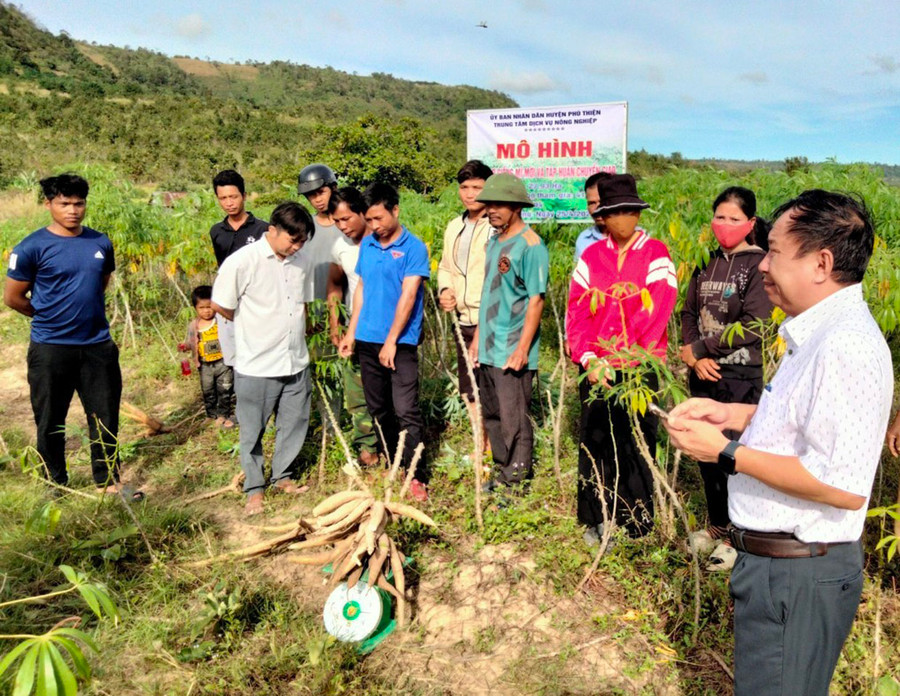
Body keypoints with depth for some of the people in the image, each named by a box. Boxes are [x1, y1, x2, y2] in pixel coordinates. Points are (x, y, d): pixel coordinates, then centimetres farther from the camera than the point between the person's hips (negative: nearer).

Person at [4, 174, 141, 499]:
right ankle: (56, 484, 28)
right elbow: (13, 297, -1)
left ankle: (109, 481, 24)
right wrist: (51, 316, 8)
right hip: (50, 349, -3)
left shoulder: (101, 243, 3)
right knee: (50, 422, 11)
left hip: (98, 346, 3)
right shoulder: (31, 248, -9)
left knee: (105, 418, 9)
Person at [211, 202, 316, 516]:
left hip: (296, 363, 5)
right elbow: (220, 305, -7)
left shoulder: (300, 263, 4)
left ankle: (282, 476, 36)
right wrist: (254, 326, 5)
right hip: (257, 364, -5)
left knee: (294, 424, 15)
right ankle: (254, 488, 27)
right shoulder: (243, 261, -14)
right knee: (252, 430, 10)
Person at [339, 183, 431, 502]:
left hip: (400, 343, -6)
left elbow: (408, 296, -13)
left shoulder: (413, 248, -7)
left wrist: (391, 341, -16)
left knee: (406, 410, -9)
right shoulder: (367, 245, 10)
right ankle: (393, 463, 28)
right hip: (367, 340, 6)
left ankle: (417, 476, -1)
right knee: (378, 410, 14)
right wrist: (351, 332, 11)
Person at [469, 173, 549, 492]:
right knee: (492, 415, 17)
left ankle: (515, 482, 13)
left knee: (514, 420, 0)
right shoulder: (494, 241, 13)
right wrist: (478, 335, 17)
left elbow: (536, 300, -15)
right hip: (488, 349, 8)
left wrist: (523, 348, -19)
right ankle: (501, 471, 31)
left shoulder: (530, 245, -12)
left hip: (512, 352, -8)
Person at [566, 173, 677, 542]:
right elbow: (576, 311, 3)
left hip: (638, 367, -2)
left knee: (635, 442, 2)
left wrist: (620, 357, -15)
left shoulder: (656, 254, 0)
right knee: (595, 442, 6)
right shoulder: (591, 256, 9)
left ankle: (635, 523, 17)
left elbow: (655, 314, -9)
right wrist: (588, 358, -11)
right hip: (595, 369, 3)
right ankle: (597, 519, 19)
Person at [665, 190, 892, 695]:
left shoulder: (846, 347, -26)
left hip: (797, 574, -10)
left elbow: (843, 486, -30)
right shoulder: (821, 332, 8)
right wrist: (731, 414, 7)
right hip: (784, 561, 10)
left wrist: (727, 453, -22)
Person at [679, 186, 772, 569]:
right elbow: (689, 312, 8)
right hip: (703, 371, 6)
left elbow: (753, 326, -17)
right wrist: (695, 358, -7)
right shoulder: (707, 264, 9)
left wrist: (700, 348, -12)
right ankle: (716, 526, 30)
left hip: (741, 375, -6)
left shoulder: (758, 265, -9)